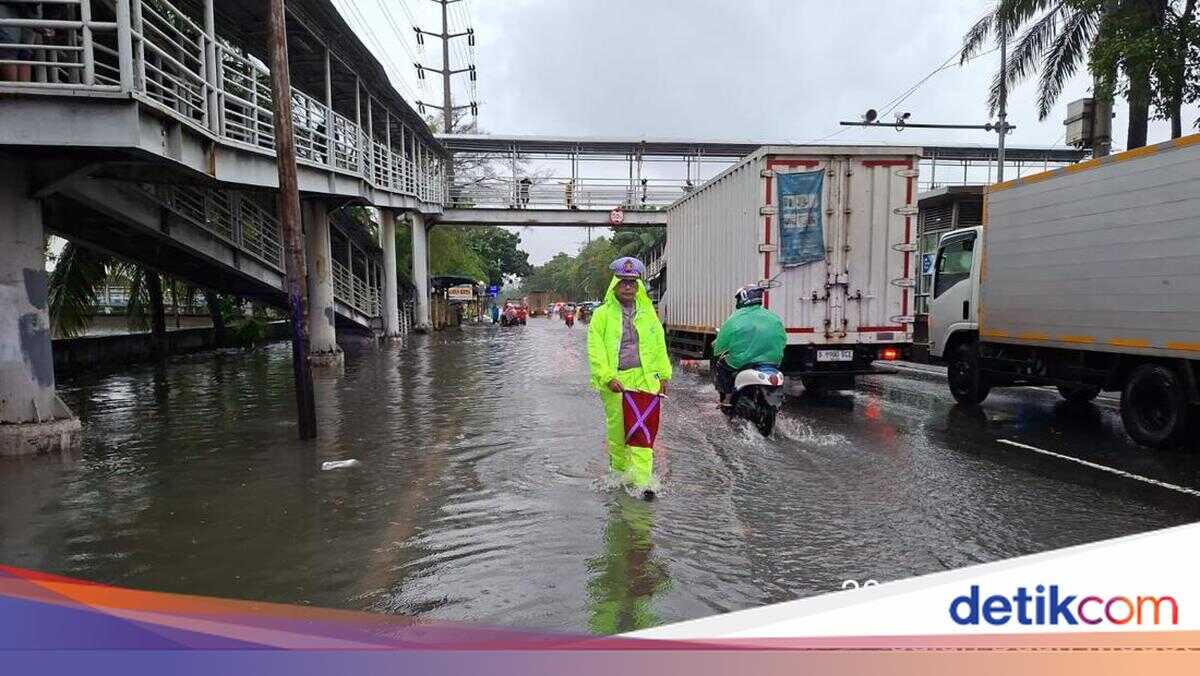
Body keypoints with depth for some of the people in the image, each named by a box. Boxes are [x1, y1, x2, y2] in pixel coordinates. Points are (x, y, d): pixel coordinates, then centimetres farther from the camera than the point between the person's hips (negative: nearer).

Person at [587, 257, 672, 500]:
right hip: (615, 381, -1)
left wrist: (664, 375, 15)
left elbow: (659, 345, 17)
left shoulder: (648, 313, 12)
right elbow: (595, 350, -6)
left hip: (644, 379, 1)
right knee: (616, 428, 8)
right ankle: (620, 471, 28)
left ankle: (642, 479, -4)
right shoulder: (602, 314, 1)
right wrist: (608, 378, -15)